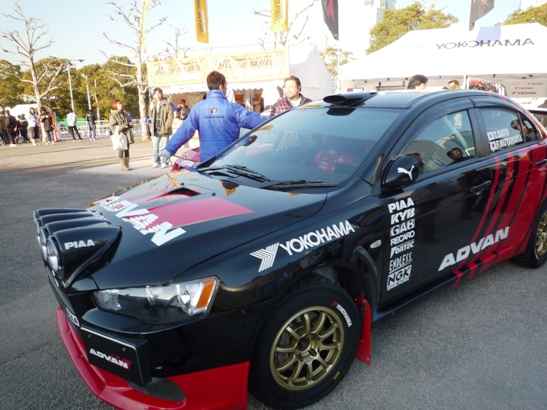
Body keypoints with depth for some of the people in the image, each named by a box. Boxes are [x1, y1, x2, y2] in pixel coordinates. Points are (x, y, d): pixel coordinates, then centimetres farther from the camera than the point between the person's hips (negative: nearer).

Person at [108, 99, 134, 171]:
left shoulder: (125, 114, 16)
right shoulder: (113, 115, -4)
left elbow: (130, 121, 26)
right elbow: (112, 126, -10)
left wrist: (130, 124, 1)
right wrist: (122, 126, -21)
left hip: (127, 134, 6)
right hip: (119, 135, -6)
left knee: (127, 150, 9)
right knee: (121, 150, -3)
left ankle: (127, 165, 17)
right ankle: (123, 166, 3)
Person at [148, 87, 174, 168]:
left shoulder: (166, 104, -5)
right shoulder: (153, 104, 12)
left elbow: (170, 117, -9)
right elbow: (151, 116, 20)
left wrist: (166, 127, -16)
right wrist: (151, 109, -1)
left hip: (164, 129, -5)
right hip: (155, 129, 5)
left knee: (163, 146, 0)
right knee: (155, 147, 9)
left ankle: (164, 162, 8)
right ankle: (156, 161, 17)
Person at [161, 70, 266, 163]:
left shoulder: (198, 108, -1)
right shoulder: (232, 108, -7)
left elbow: (184, 131, -3)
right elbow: (255, 119, -3)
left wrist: (169, 149, 3)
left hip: (207, 161, 3)